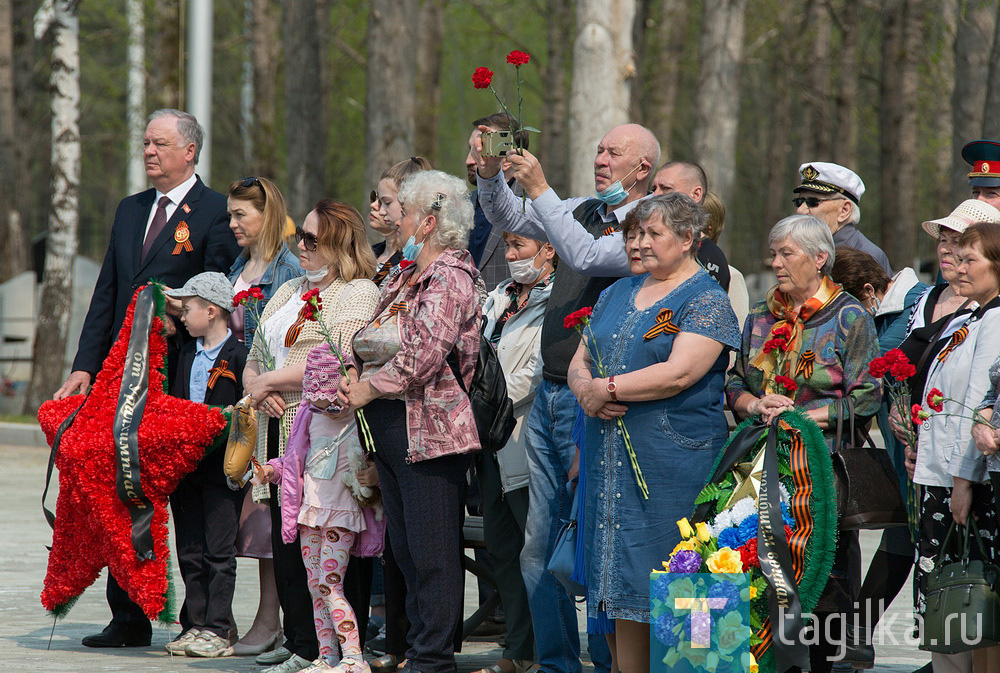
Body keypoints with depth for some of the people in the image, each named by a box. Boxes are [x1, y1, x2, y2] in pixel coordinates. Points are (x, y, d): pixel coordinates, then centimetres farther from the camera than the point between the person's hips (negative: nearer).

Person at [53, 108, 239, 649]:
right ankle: (128, 619, 11)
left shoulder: (216, 213, -3)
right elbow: (106, 296, 16)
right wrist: (85, 366, 8)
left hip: (181, 376, -6)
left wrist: (174, 319, -22)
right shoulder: (130, 210, 18)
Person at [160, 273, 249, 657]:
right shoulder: (187, 354, 15)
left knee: (219, 550, -4)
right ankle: (195, 624, 13)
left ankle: (218, 629, -2)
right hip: (186, 463, 7)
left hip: (222, 467, -7)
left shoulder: (238, 355, -8)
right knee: (189, 550, 8)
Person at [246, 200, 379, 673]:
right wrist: (259, 393, -1)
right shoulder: (288, 292, 22)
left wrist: (269, 381, -8)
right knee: (284, 541, 7)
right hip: (279, 429, 8)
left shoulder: (357, 294, -3)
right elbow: (254, 362, 22)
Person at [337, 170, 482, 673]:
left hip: (427, 427, -10)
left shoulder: (449, 278, -11)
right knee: (405, 548, 12)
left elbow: (422, 357, -20)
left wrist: (367, 390, -10)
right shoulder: (405, 275, 18)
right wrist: (354, 375, 1)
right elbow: (372, 341, 21)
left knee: (432, 552, -6)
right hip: (388, 427, 10)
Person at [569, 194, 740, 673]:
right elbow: (580, 361, 17)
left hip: (673, 465, -7)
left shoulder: (706, 301, -5)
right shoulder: (619, 294, 18)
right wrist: (586, 391, -6)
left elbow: (678, 374, -17)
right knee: (620, 577, 5)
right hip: (613, 462, 7)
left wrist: (608, 388, -13)